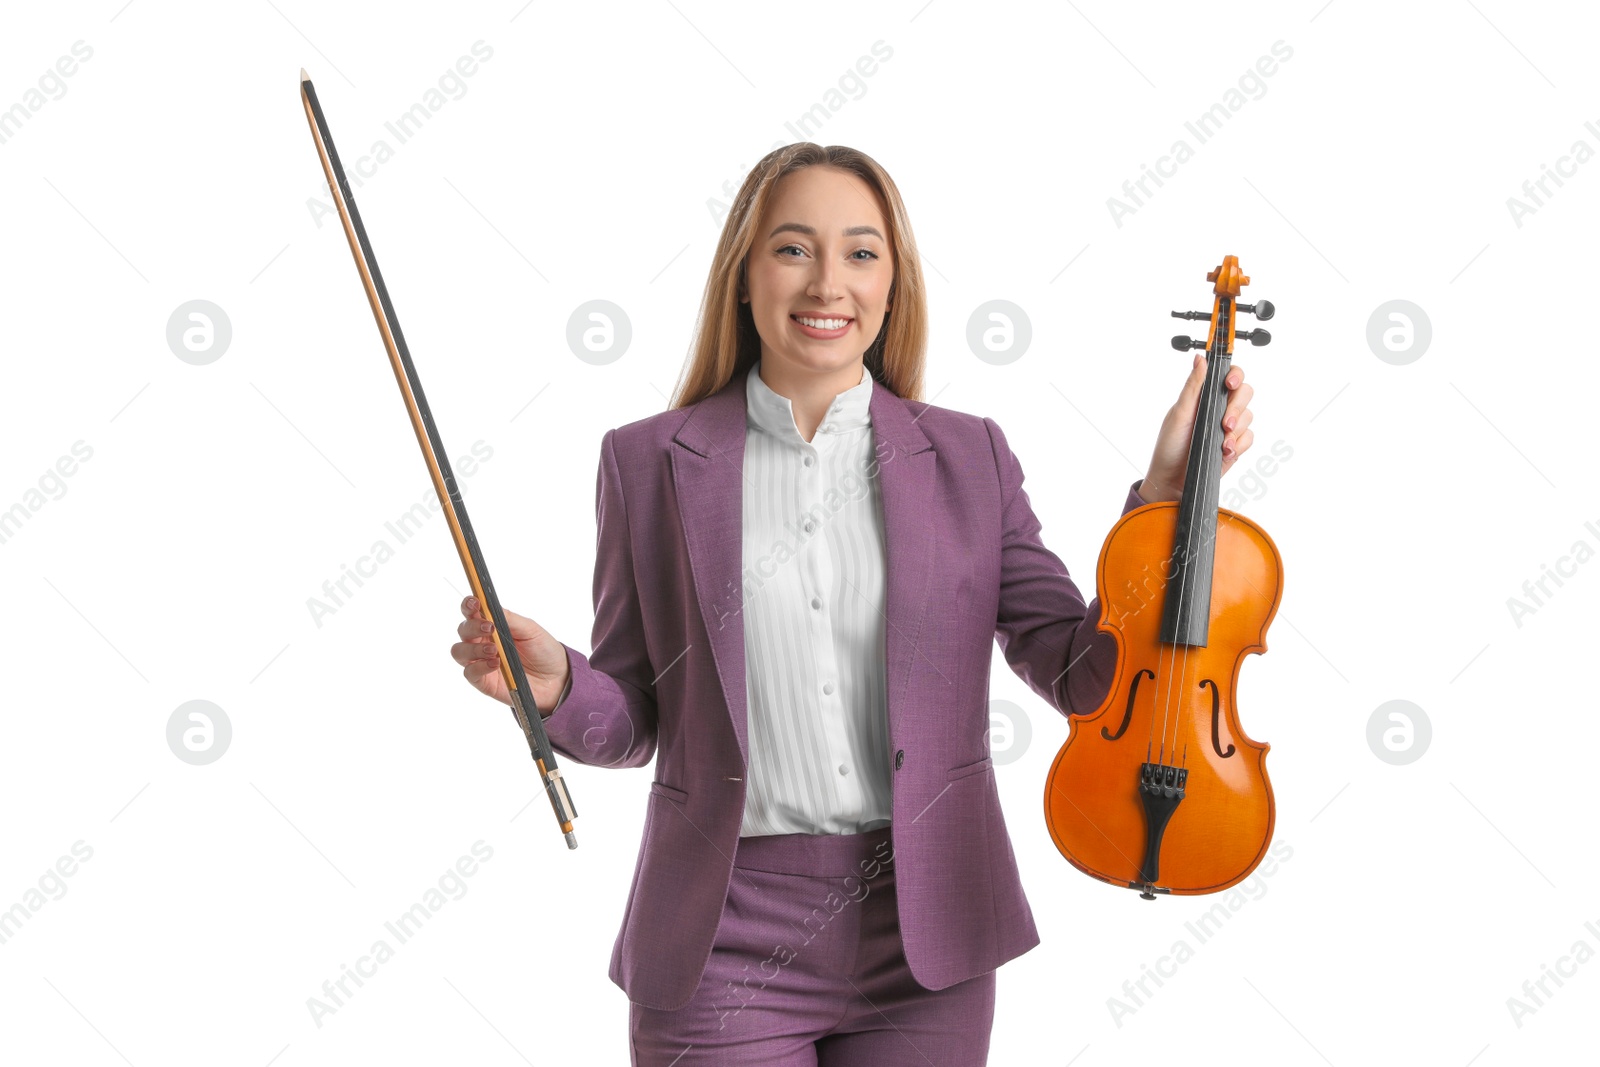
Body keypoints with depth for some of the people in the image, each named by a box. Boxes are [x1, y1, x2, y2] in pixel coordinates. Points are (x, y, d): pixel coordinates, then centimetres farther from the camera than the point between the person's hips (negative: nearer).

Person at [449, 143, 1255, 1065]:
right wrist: (557, 686, -16)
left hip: (926, 940, 2)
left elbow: (1086, 679, -3)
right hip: (727, 939, -1)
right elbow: (636, 720, 4)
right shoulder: (650, 461, 0)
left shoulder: (969, 457, 2)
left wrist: (1165, 494, -11)